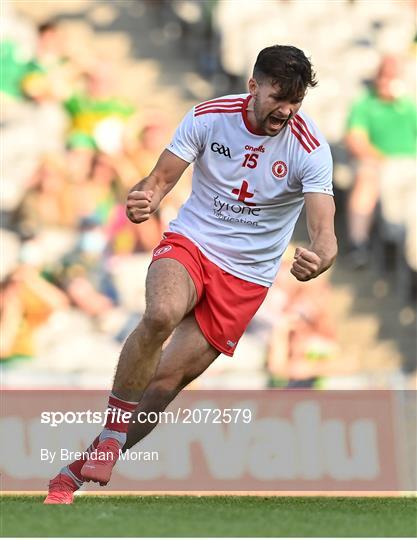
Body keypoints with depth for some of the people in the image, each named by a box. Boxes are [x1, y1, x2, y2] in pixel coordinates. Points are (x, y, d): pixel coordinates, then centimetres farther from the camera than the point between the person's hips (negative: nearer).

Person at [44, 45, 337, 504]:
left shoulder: (309, 148, -14)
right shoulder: (208, 116, -9)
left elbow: (324, 230, -22)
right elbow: (162, 177, -4)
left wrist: (318, 258, -47)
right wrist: (143, 199, -28)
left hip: (245, 276, 0)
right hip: (189, 242, 0)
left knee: (168, 380, -6)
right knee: (161, 314, -35)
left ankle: (76, 472, 8)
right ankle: (113, 432, -20)